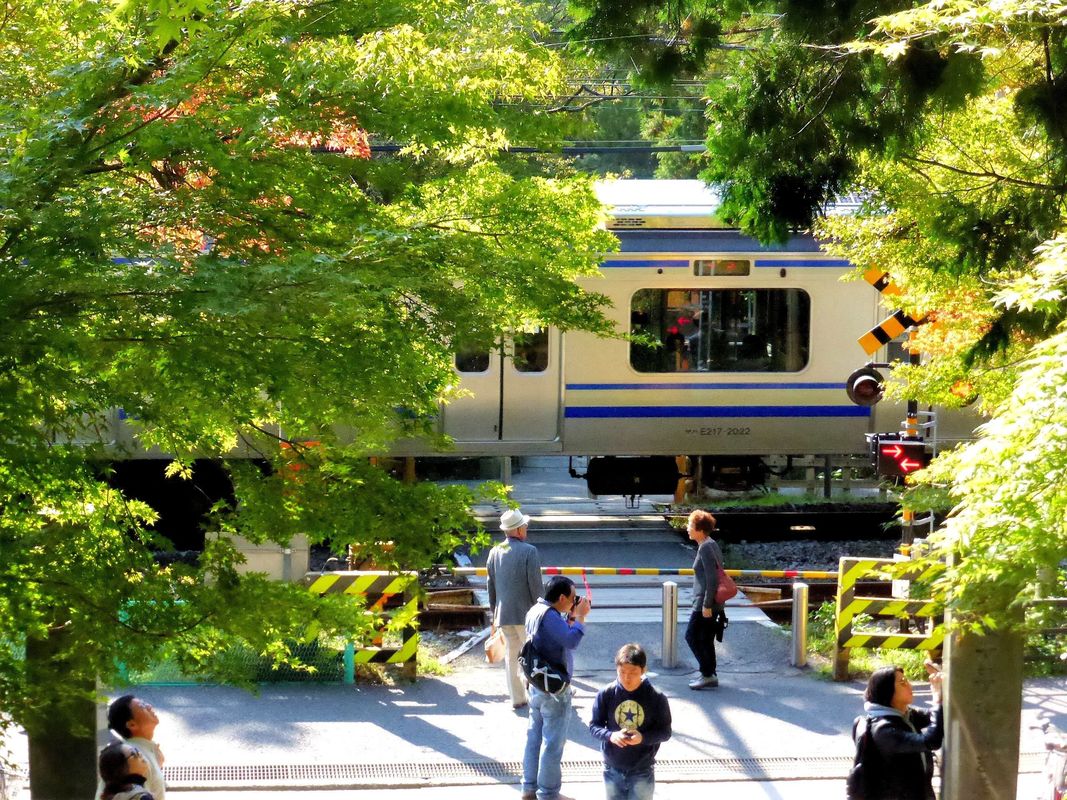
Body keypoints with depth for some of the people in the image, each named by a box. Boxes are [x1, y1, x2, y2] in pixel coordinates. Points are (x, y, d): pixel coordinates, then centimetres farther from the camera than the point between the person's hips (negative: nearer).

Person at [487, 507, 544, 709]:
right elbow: (535, 584, -13)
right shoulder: (529, 551, -12)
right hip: (525, 613, -5)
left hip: (503, 614, 5)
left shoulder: (495, 552, 5)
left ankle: (517, 698, 12)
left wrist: (494, 611, 21)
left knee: (511, 654, 11)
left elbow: (490, 585, 11)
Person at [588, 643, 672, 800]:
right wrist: (610, 735, -22)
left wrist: (643, 738, -23)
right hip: (613, 770, 2)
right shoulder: (606, 694, -8)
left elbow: (665, 731, -4)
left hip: (642, 771, -2)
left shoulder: (656, 697, -11)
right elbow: (594, 726, -1)